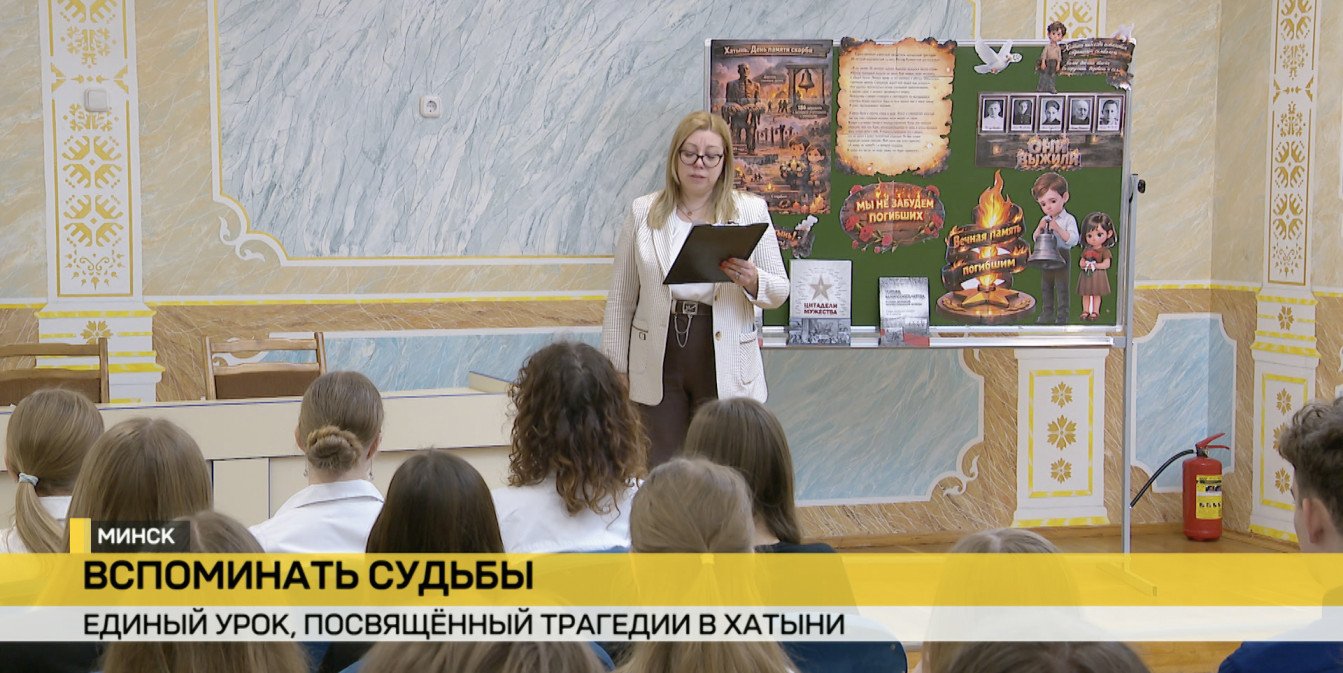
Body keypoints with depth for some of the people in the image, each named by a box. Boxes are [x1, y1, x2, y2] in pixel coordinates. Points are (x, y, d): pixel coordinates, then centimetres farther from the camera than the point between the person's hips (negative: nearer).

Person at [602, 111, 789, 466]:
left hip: (725, 368, -1)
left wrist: (753, 281, -17)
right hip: (659, 363, 1)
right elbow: (621, 300, 11)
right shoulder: (644, 212, 8)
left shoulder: (751, 210, 5)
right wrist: (615, 369, 8)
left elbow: (780, 291, 6)